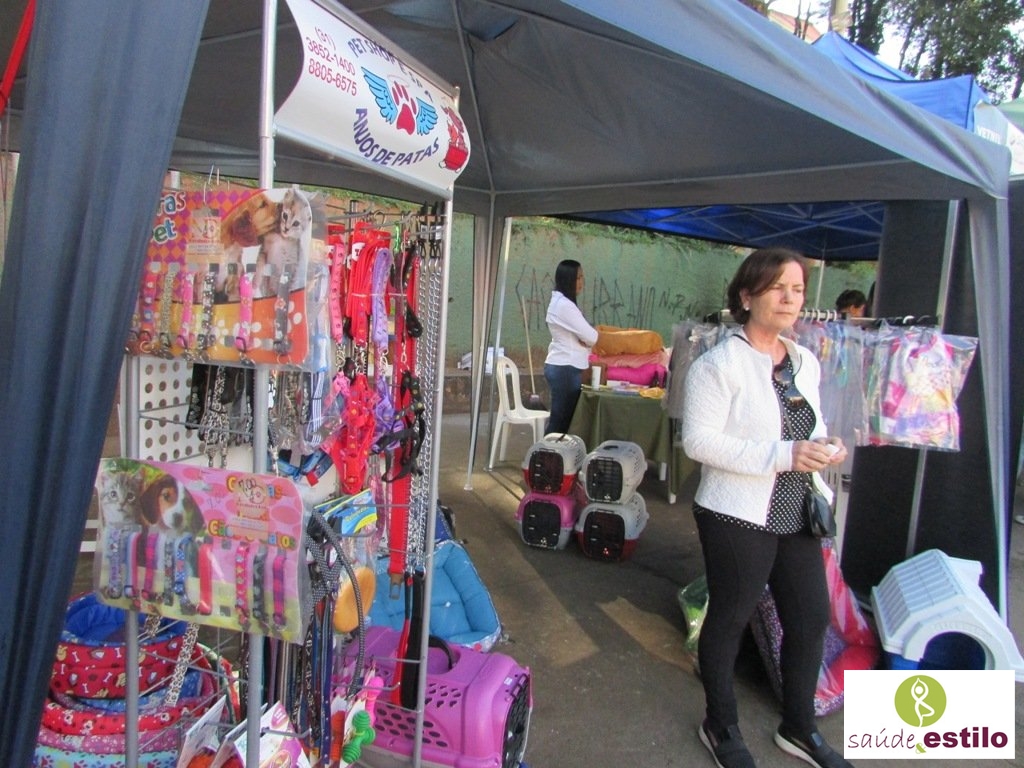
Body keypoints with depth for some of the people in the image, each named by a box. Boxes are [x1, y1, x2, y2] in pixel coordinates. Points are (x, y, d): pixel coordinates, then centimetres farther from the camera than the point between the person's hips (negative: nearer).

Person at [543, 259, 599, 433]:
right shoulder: (565, 305, -17)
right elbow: (591, 337, -18)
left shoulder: (560, 302, 15)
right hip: (565, 368, -10)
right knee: (562, 418, -5)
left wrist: (584, 339, -5)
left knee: (559, 418, 12)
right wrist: (593, 332, 5)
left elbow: (579, 333, 17)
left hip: (561, 366, 10)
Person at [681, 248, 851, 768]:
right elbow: (699, 440, -21)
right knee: (729, 619, 10)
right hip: (738, 516, -7)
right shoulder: (720, 363, -15)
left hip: (796, 514, 7)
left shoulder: (806, 363, 9)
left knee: (812, 618, 15)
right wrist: (781, 455, -25)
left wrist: (823, 446, -3)